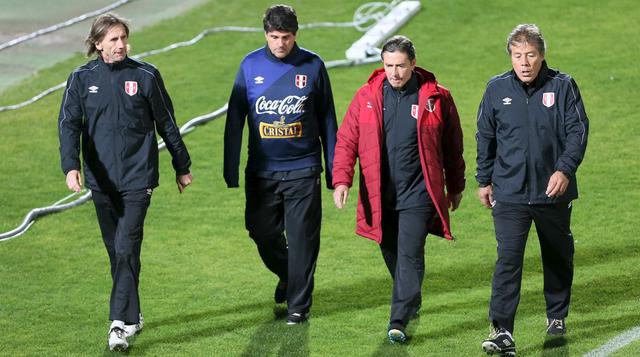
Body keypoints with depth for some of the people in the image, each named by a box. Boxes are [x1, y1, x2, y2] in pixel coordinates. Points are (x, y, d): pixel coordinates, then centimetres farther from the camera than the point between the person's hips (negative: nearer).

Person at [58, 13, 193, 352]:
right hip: (101, 180, 3)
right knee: (115, 251, 11)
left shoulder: (145, 75, -2)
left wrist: (182, 166, 13)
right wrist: (71, 166, -21)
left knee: (126, 249, -12)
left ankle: (121, 324, -13)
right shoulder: (81, 79, 2)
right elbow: (69, 124, -5)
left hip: (137, 177, -3)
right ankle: (131, 313, 25)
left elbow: (166, 123, 7)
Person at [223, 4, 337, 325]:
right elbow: (234, 121, 3)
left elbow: (327, 121, 5)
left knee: (302, 238, 0)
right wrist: (231, 172, 0)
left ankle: (298, 304, 13)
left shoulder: (312, 66, -2)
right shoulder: (251, 66, 0)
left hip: (303, 170, -2)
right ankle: (286, 276, 37)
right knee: (262, 232, 8)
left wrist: (333, 171, 4)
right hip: (261, 172, 2)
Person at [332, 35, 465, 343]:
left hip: (418, 193, -3)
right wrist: (342, 179, -11)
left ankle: (399, 321, -7)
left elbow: (452, 145, 7)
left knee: (410, 256, -9)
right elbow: (346, 140, 2)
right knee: (391, 254, 15)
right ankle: (411, 302, 39)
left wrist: (455, 188, 13)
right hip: (379, 195, 3)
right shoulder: (367, 96, 2)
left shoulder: (436, 98, -2)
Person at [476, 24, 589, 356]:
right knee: (508, 258, -14)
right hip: (509, 193, -1)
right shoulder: (497, 89, 1)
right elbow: (485, 137, 11)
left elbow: (578, 131, -7)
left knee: (558, 257, 17)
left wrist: (565, 169, -21)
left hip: (553, 192, 1)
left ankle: (557, 316, 39)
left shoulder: (562, 86, -4)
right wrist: (484, 181, 12)